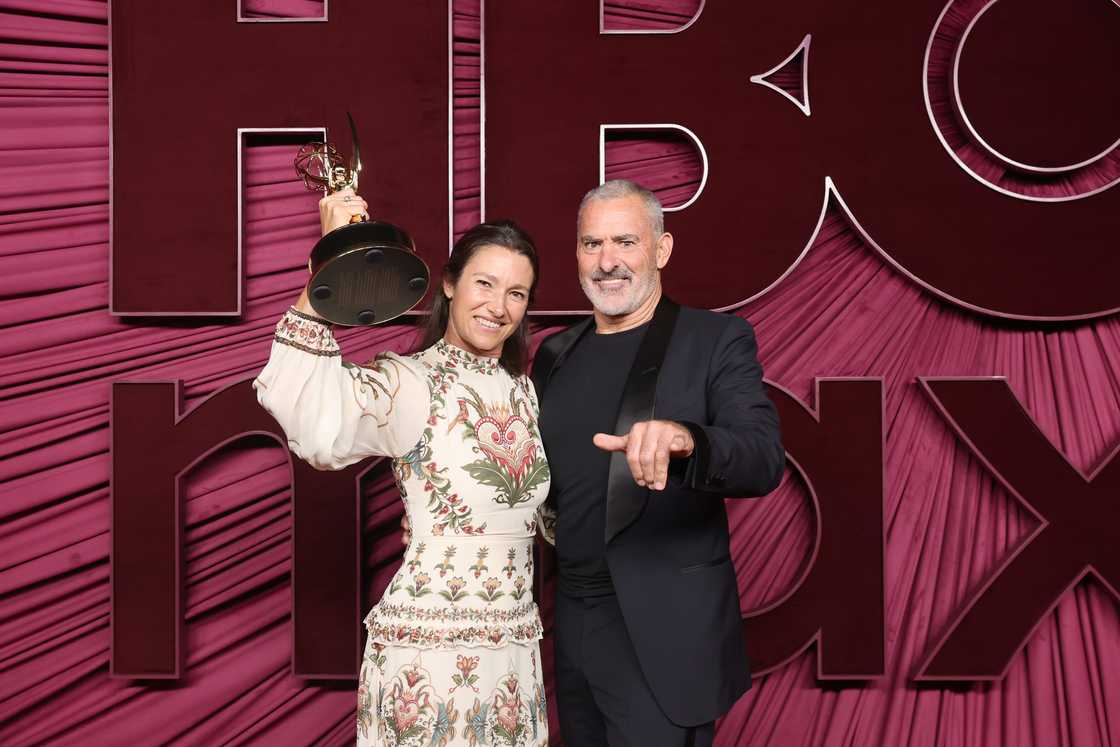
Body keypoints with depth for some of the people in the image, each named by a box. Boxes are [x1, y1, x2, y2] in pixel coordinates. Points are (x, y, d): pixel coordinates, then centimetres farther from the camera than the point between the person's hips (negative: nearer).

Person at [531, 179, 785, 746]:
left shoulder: (716, 340, -7)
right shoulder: (555, 354, 9)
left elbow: (763, 459, -22)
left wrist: (686, 441, -42)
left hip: (663, 636, -5)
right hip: (571, 625, 5)